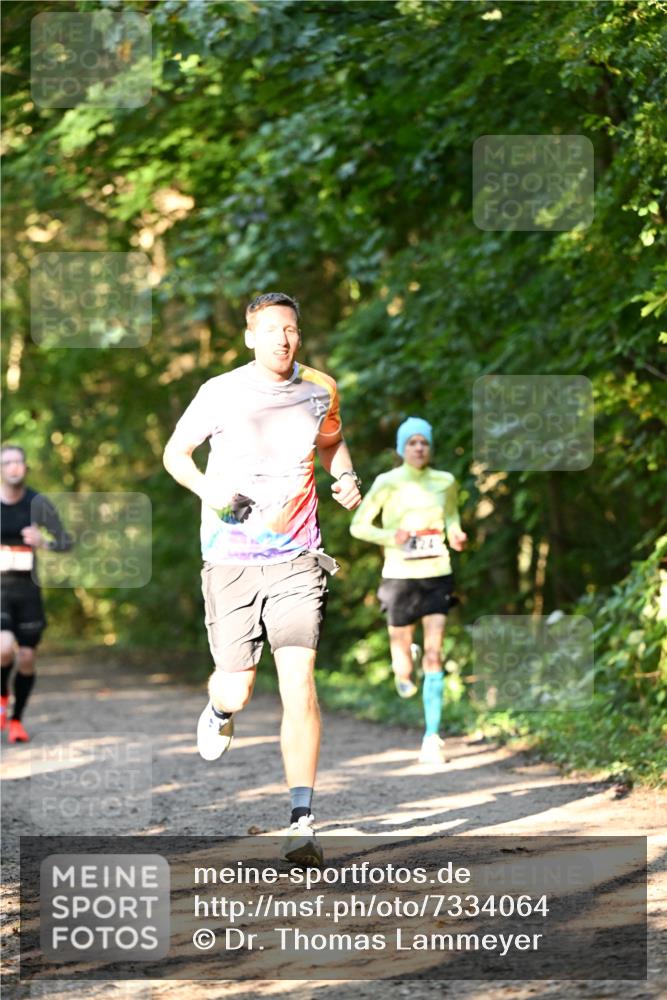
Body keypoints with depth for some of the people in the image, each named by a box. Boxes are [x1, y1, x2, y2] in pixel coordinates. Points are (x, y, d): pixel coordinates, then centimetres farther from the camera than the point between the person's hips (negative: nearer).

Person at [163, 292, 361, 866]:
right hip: (231, 562, -1)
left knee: (299, 681, -15)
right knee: (237, 693, -1)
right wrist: (206, 488, -13)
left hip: (296, 561, 1)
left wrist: (346, 479, 4)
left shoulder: (320, 390, 4)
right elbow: (175, 453, 7)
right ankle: (219, 709, 41)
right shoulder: (221, 393, -4)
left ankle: (303, 824, -16)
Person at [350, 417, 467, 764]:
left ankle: (432, 738, -12)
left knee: (434, 655, -11)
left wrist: (456, 534, 1)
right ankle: (403, 670, 51)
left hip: (437, 576, 1)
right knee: (401, 644, 9)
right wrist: (390, 537, -19)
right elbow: (358, 526, -1)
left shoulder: (445, 482, 3)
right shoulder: (387, 484, -5)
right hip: (400, 576, -1)